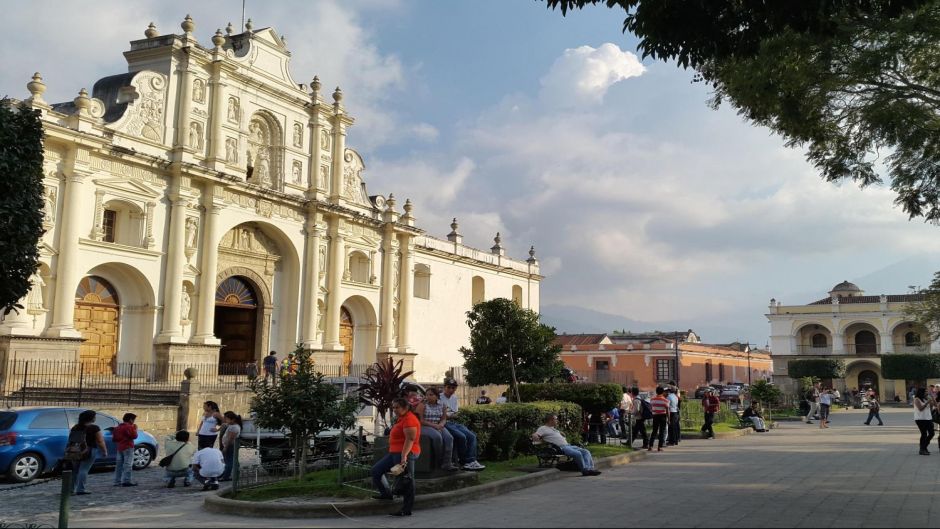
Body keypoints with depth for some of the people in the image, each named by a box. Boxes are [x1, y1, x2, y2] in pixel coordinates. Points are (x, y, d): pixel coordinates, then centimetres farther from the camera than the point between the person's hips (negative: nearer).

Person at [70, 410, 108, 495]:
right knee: (84, 470, -6)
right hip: (89, 450, -6)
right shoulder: (94, 428, -8)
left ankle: (71, 489, 16)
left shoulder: (75, 427, 10)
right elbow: (100, 441, -9)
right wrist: (104, 451, -2)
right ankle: (80, 490, -8)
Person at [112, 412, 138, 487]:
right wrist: (135, 429, -5)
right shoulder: (129, 427, -11)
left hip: (119, 448, 8)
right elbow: (134, 436, -18)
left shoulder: (118, 427, 15)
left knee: (119, 465, 11)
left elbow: (114, 438, 17)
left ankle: (117, 481, 11)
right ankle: (126, 481, -15)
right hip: (128, 447, -8)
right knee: (128, 464, -9)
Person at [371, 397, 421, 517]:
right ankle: (386, 493, 29)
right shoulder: (402, 418, 17)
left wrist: (404, 456, -31)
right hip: (395, 453, 11)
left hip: (405, 453, -11)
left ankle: (407, 510, 0)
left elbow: (410, 440, -24)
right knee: (376, 470, 17)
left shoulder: (409, 419, -16)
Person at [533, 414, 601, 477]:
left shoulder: (554, 428, 29)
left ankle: (589, 468, -21)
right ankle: (585, 471, -18)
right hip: (560, 448, -10)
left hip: (568, 445, 10)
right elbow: (534, 436, -11)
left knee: (585, 451, -6)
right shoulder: (543, 428, 2)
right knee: (577, 453, -30)